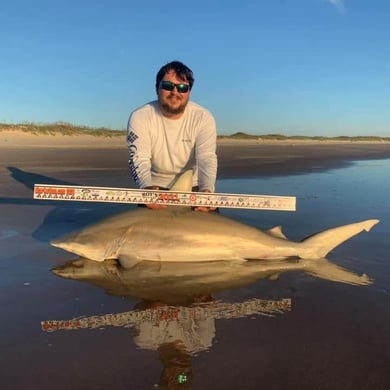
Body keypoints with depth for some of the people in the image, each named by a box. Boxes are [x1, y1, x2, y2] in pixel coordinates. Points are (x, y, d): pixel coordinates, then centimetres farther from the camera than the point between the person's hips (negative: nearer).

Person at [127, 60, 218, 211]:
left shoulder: (203, 118, -14)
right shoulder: (140, 117, -16)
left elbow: (207, 158, -24)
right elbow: (138, 159, -26)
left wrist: (206, 190, -46)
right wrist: (148, 188, -49)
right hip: (155, 187, 0)